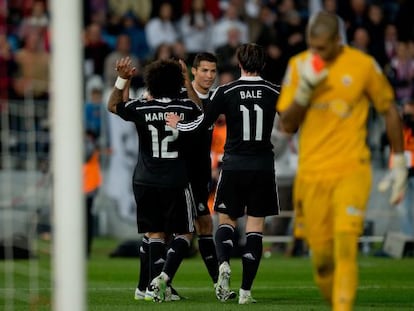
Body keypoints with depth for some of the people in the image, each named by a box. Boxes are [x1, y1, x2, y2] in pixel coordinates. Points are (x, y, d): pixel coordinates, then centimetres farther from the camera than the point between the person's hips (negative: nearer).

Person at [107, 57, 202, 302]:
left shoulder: (140, 108, -5)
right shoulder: (186, 107, -5)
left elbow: (113, 106, 15)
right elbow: (203, 115, 20)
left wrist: (122, 79, 15)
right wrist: (190, 86, 26)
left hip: (145, 181, 2)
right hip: (176, 181, -2)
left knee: (155, 233, 9)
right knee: (184, 233, 7)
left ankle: (158, 286, 0)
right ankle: (164, 276, -13)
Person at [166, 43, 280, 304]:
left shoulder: (225, 92, -4)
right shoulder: (274, 92, -1)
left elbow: (203, 123, -2)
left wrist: (178, 125, 16)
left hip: (234, 165, 0)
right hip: (263, 166, 1)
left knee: (227, 219, 13)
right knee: (255, 227, 3)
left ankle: (224, 263, -17)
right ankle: (246, 290, -2)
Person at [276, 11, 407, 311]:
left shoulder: (363, 65, -3)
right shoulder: (298, 66, 4)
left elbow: (390, 110, 10)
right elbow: (287, 125, 3)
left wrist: (399, 163, 10)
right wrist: (305, 89, -13)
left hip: (352, 170, -3)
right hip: (312, 173, 3)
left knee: (346, 247, -18)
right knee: (321, 256, 4)